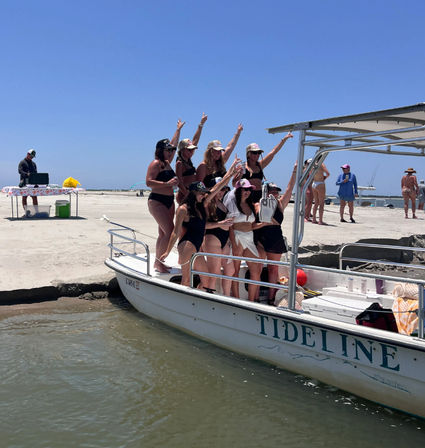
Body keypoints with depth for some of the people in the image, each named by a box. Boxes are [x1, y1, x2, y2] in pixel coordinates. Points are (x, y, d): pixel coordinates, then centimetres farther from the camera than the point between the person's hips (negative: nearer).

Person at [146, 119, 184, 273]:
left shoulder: (167, 162, 15)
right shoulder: (155, 163, -10)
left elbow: (174, 145, 30)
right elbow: (149, 182, -20)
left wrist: (178, 129, 38)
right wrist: (167, 183, -26)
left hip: (169, 201, 9)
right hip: (157, 201, -9)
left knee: (163, 233, 10)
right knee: (169, 231, -16)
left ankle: (158, 262, 16)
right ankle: (158, 261, -7)